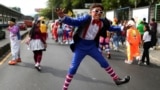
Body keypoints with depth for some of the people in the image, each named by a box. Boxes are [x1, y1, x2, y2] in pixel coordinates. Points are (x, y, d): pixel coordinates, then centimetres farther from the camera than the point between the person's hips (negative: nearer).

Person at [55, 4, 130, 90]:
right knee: (73, 68, -2)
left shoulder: (102, 23, -6)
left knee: (104, 63, 11)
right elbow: (73, 21, -26)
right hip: (80, 47, -4)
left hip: (92, 46, 4)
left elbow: (110, 27, 13)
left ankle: (117, 79, 29)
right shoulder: (86, 19, -20)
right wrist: (62, 17, -44)